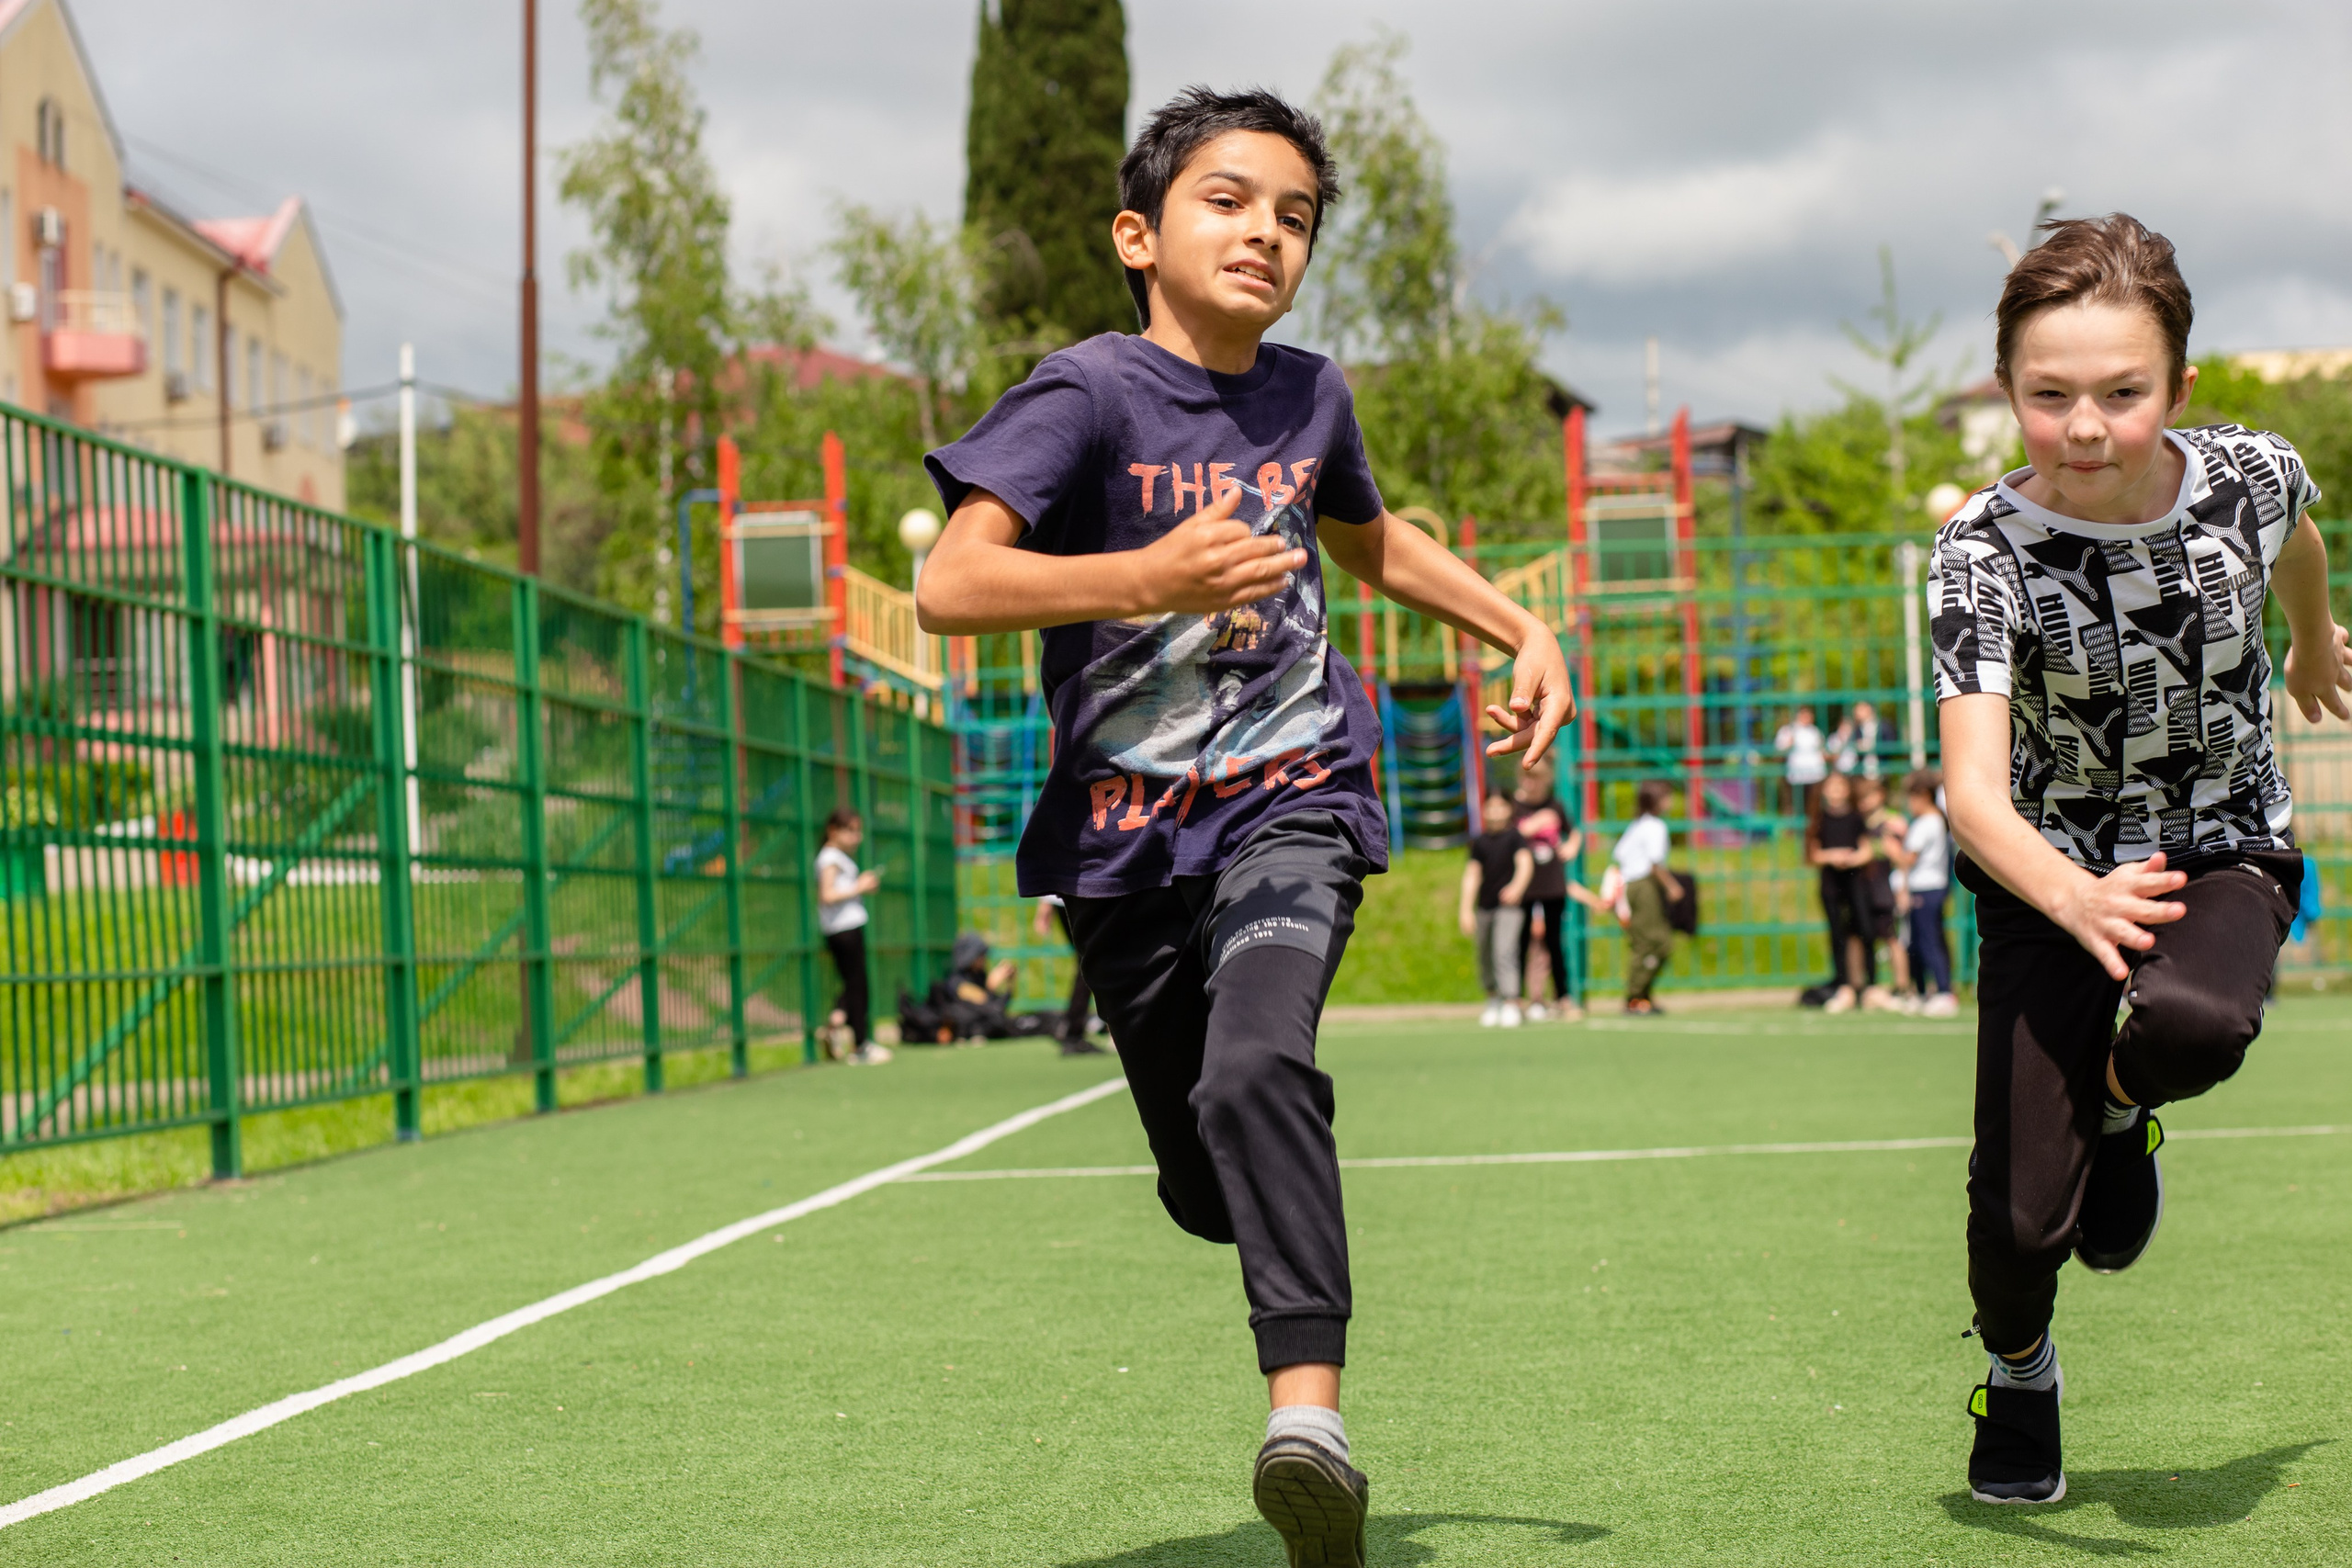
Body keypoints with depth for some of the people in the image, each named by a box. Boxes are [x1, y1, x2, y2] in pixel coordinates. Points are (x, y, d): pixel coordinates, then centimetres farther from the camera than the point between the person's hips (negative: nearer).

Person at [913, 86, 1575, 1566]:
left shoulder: (1309, 395, 6)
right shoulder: (1092, 394, -10)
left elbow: (1371, 538, 29)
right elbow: (949, 585, -24)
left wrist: (1522, 626, 19)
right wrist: (1148, 576, -36)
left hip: (1292, 802, 1)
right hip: (1128, 835, -1)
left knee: (1254, 1072, -29)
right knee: (1208, 1189, 8)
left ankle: (1310, 1416, -39)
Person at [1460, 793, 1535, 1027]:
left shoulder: (1514, 836, 1)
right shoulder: (1479, 842, 12)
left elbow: (1525, 863, -11)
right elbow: (1472, 875, 12)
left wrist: (1517, 887, -31)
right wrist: (1466, 910, 6)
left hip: (1509, 904, -4)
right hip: (1484, 906, 4)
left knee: (1504, 952, -17)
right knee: (1485, 956, 6)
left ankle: (1511, 1006, -20)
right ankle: (1493, 1000, 23)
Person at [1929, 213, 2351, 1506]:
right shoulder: (1986, 551, -24)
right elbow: (1973, 793, -35)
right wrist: (2077, 900, -55)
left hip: (2223, 846, 1)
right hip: (2051, 871, -1)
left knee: (2191, 1024, -34)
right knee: (2026, 1215, -5)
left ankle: (2124, 1105, 5)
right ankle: (2018, 1368, 31)